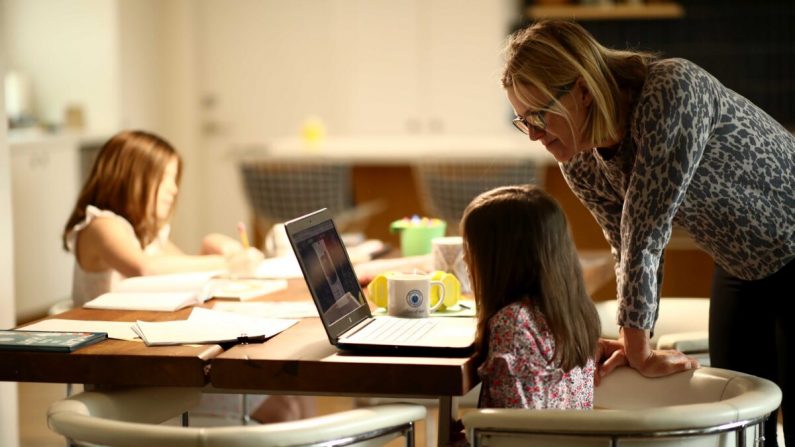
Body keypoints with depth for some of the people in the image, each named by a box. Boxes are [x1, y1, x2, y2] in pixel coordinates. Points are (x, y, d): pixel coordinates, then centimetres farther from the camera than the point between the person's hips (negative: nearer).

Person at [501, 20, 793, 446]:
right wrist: (633, 343, -12)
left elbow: (647, 230, -32)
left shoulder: (673, 91, -32)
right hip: (740, 269, 7)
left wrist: (639, 349, -29)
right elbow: (629, 248, 1)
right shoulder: (579, 163, -9)